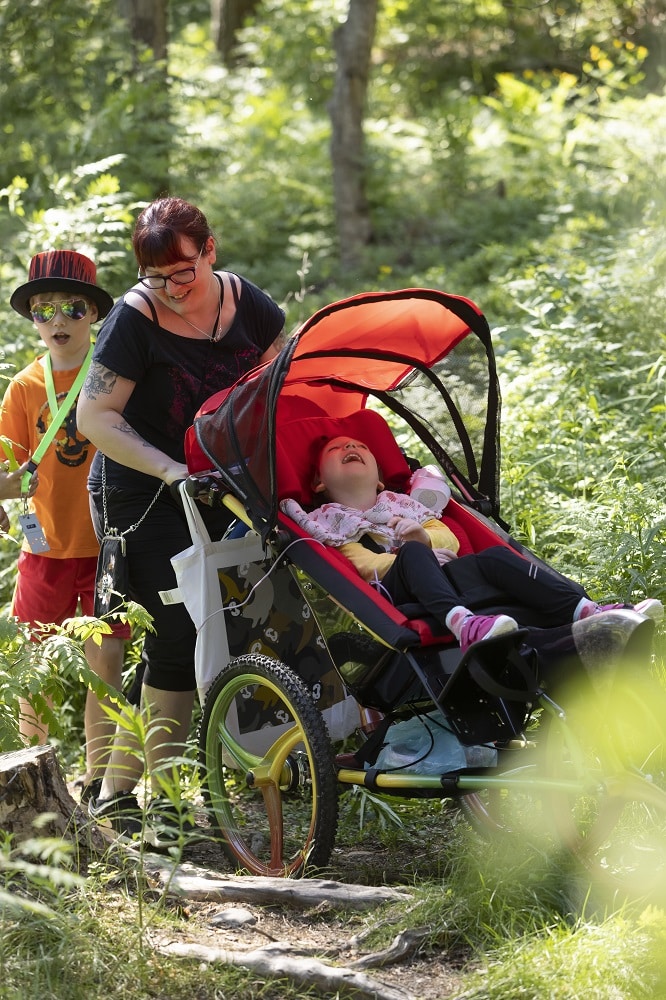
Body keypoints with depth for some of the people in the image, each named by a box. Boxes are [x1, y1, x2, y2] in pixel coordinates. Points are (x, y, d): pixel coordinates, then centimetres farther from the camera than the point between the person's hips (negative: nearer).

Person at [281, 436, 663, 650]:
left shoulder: (400, 503, 37)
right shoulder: (330, 520, 24)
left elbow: (450, 540, 22)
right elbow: (358, 562, 3)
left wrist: (426, 538, -1)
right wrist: (411, 550, -9)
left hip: (446, 575, 4)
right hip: (395, 592, -4)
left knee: (494, 557, -23)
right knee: (413, 555, -35)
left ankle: (586, 610, -42)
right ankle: (461, 622, -66)